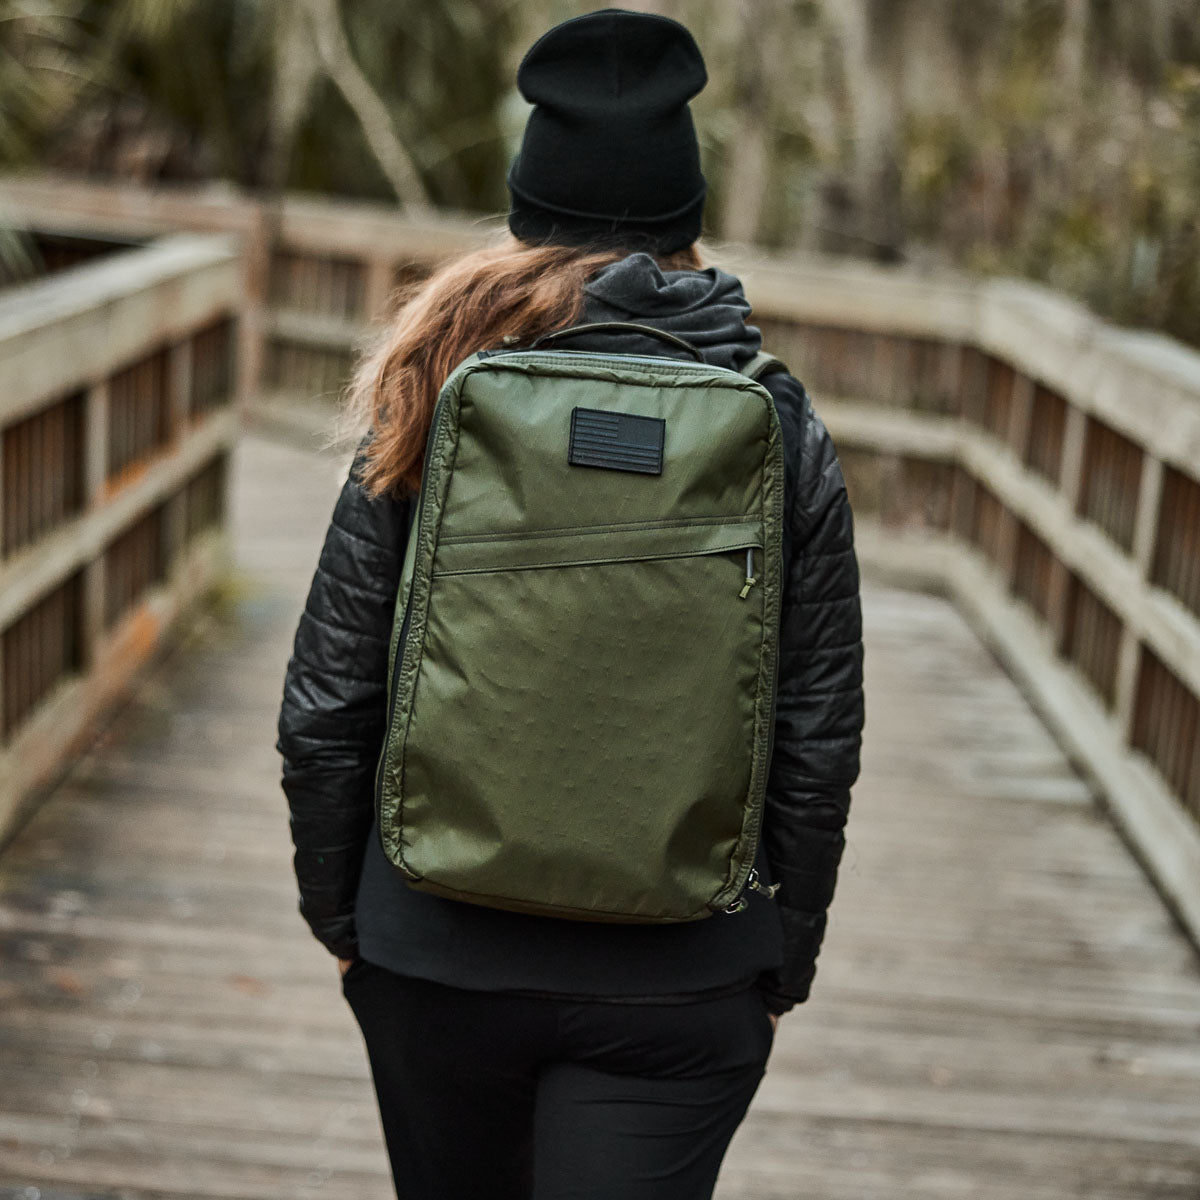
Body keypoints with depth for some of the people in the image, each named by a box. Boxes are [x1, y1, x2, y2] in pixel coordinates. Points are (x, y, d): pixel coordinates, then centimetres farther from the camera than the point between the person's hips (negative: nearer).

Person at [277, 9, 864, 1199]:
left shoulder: (433, 409, -7)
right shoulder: (784, 438, -5)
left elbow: (322, 714, -5)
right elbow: (819, 749, -3)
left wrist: (338, 914, 10)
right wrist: (780, 966, 10)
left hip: (436, 953, 1)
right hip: (677, 982, 0)